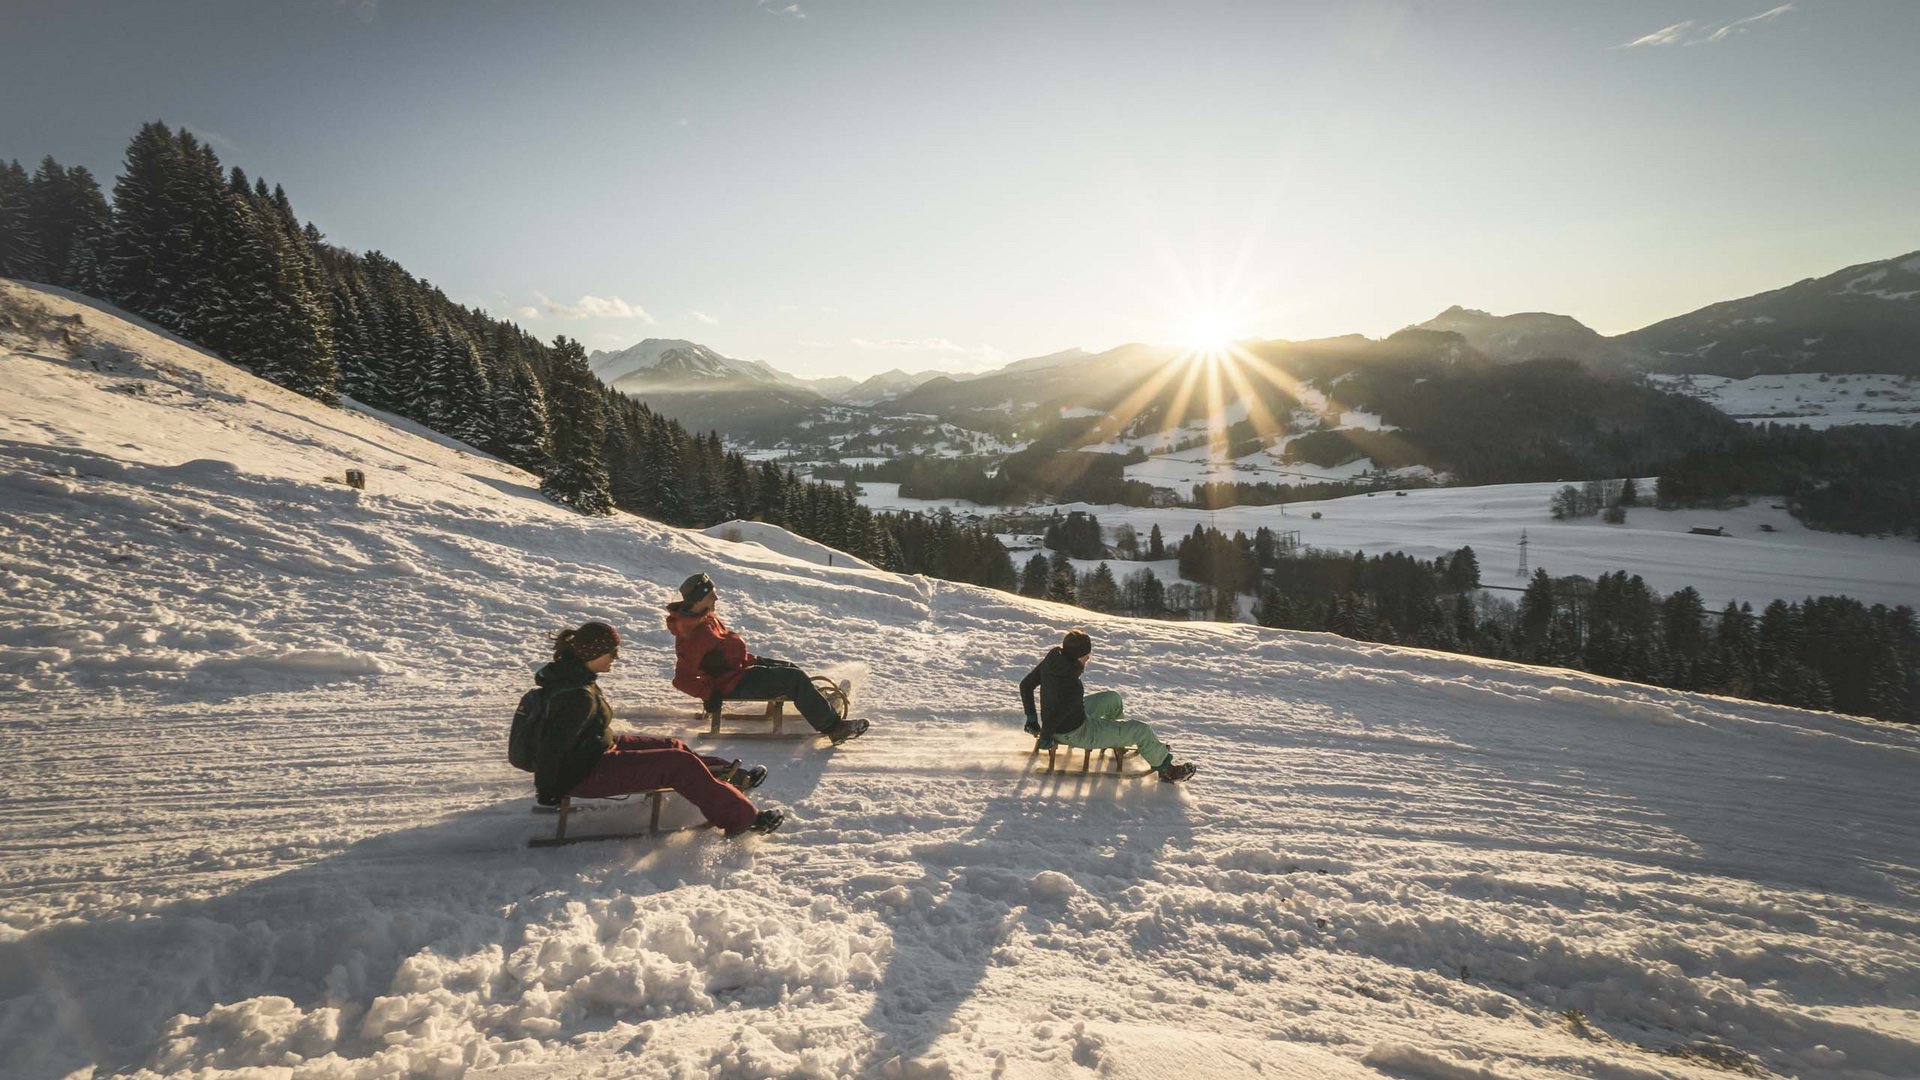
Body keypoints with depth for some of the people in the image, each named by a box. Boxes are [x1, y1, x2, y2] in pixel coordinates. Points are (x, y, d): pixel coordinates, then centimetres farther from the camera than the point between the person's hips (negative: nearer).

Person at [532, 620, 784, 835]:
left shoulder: (569, 672, 0)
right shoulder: (580, 696, -31)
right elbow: (552, 747, -30)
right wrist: (546, 792, -18)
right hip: (585, 775, -11)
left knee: (673, 747, 14)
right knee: (679, 764, -13)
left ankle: (734, 778, 27)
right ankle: (742, 818, -6)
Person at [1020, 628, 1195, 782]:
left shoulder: (1051, 659, -15)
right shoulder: (1074, 688, -38)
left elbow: (1026, 685, -2)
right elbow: (1052, 720, -33)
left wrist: (1032, 717, 8)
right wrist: (1045, 738, -12)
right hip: (1077, 734, -8)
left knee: (1112, 697, 25)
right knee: (1141, 730, 1)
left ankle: (1122, 738, 49)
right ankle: (1164, 766, 26)